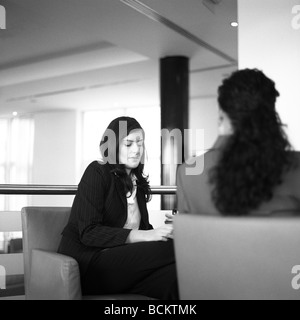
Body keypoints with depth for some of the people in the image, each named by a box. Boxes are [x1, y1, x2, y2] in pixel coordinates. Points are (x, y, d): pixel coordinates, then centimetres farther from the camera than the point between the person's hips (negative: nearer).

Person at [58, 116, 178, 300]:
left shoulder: (138, 181, 19)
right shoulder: (97, 172, -4)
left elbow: (142, 227, 15)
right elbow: (89, 233, -14)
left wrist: (159, 232, -8)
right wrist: (146, 236, -23)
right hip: (88, 262, -6)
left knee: (177, 274, -28)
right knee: (170, 248, -28)